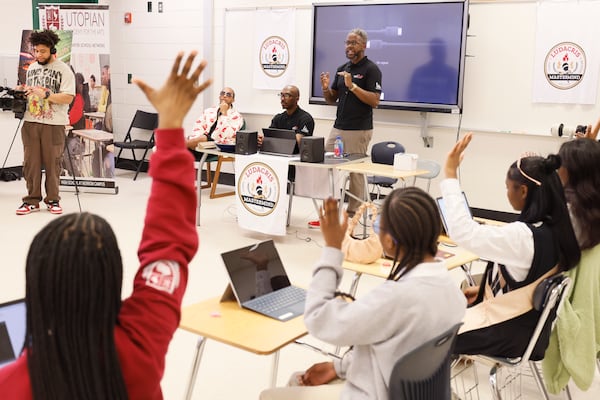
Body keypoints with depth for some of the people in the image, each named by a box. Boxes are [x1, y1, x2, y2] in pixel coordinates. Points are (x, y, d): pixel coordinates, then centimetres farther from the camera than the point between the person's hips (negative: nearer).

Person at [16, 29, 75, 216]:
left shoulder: (63, 69, -3)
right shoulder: (31, 68, 16)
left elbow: (68, 97, -11)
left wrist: (45, 94, -19)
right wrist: (22, 92, 3)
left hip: (54, 124, -5)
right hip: (31, 122, 5)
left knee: (53, 163, 1)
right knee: (31, 162, 4)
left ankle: (53, 200, 13)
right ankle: (32, 200, 12)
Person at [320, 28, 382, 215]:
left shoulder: (371, 69, -6)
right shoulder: (342, 69, 15)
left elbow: (374, 101, -15)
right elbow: (331, 99, 16)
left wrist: (352, 86, -22)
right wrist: (326, 88, -5)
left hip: (359, 130, -7)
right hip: (338, 128, 7)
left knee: (355, 171, -2)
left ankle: (353, 211, 8)